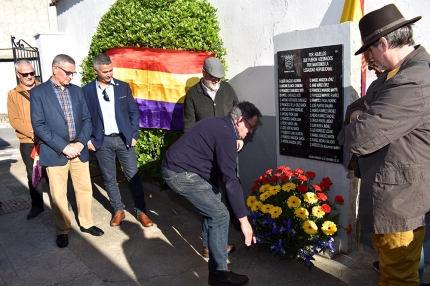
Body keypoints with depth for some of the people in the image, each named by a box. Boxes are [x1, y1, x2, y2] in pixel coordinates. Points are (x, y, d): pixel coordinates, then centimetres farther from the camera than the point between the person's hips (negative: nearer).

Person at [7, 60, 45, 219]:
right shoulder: (13, 94, 4)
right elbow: (14, 120, -2)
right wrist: (32, 133, -15)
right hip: (28, 143, 1)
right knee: (33, 175, 11)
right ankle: (37, 205, 25)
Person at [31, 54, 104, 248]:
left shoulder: (77, 91, 8)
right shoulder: (38, 92, -5)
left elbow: (87, 118, 6)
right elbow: (38, 125, -12)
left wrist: (81, 142, -9)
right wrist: (63, 146, -17)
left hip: (79, 150, 4)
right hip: (55, 152, -4)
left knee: (85, 190, 12)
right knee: (58, 195, 7)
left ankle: (86, 223, 31)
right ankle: (62, 231, 25)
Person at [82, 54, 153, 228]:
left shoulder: (123, 87, 2)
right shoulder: (87, 91, -1)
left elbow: (134, 112, 5)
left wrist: (134, 135, -1)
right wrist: (88, 140, -2)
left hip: (124, 138, 0)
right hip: (102, 141, 0)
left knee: (133, 176, 4)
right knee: (109, 179, 9)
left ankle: (140, 211, 17)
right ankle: (118, 210, 26)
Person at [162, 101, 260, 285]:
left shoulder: (219, 125, 12)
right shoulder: (225, 134, -20)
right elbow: (230, 180, -24)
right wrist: (244, 219, -21)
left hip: (177, 167, 11)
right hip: (181, 173, -11)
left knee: (214, 197, 25)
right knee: (220, 215, -8)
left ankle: (214, 244, 37)